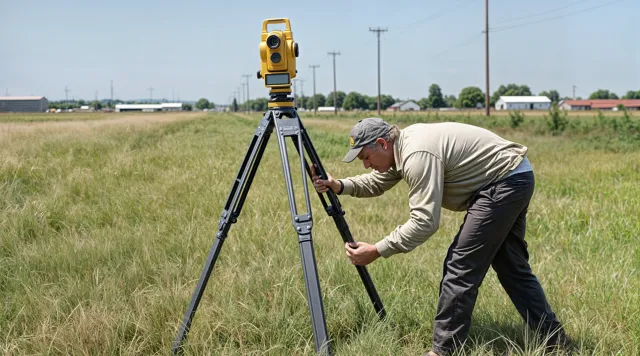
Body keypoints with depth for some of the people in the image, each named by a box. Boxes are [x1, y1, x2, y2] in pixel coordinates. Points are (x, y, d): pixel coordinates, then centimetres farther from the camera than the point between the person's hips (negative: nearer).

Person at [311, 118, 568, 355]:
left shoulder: (418, 155, -25)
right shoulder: (401, 146, 6)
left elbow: (424, 222, -28)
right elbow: (376, 182, 19)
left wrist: (376, 251, -25)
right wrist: (340, 186, 3)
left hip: (505, 183, -11)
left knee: (461, 266, -9)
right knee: (511, 266, 17)